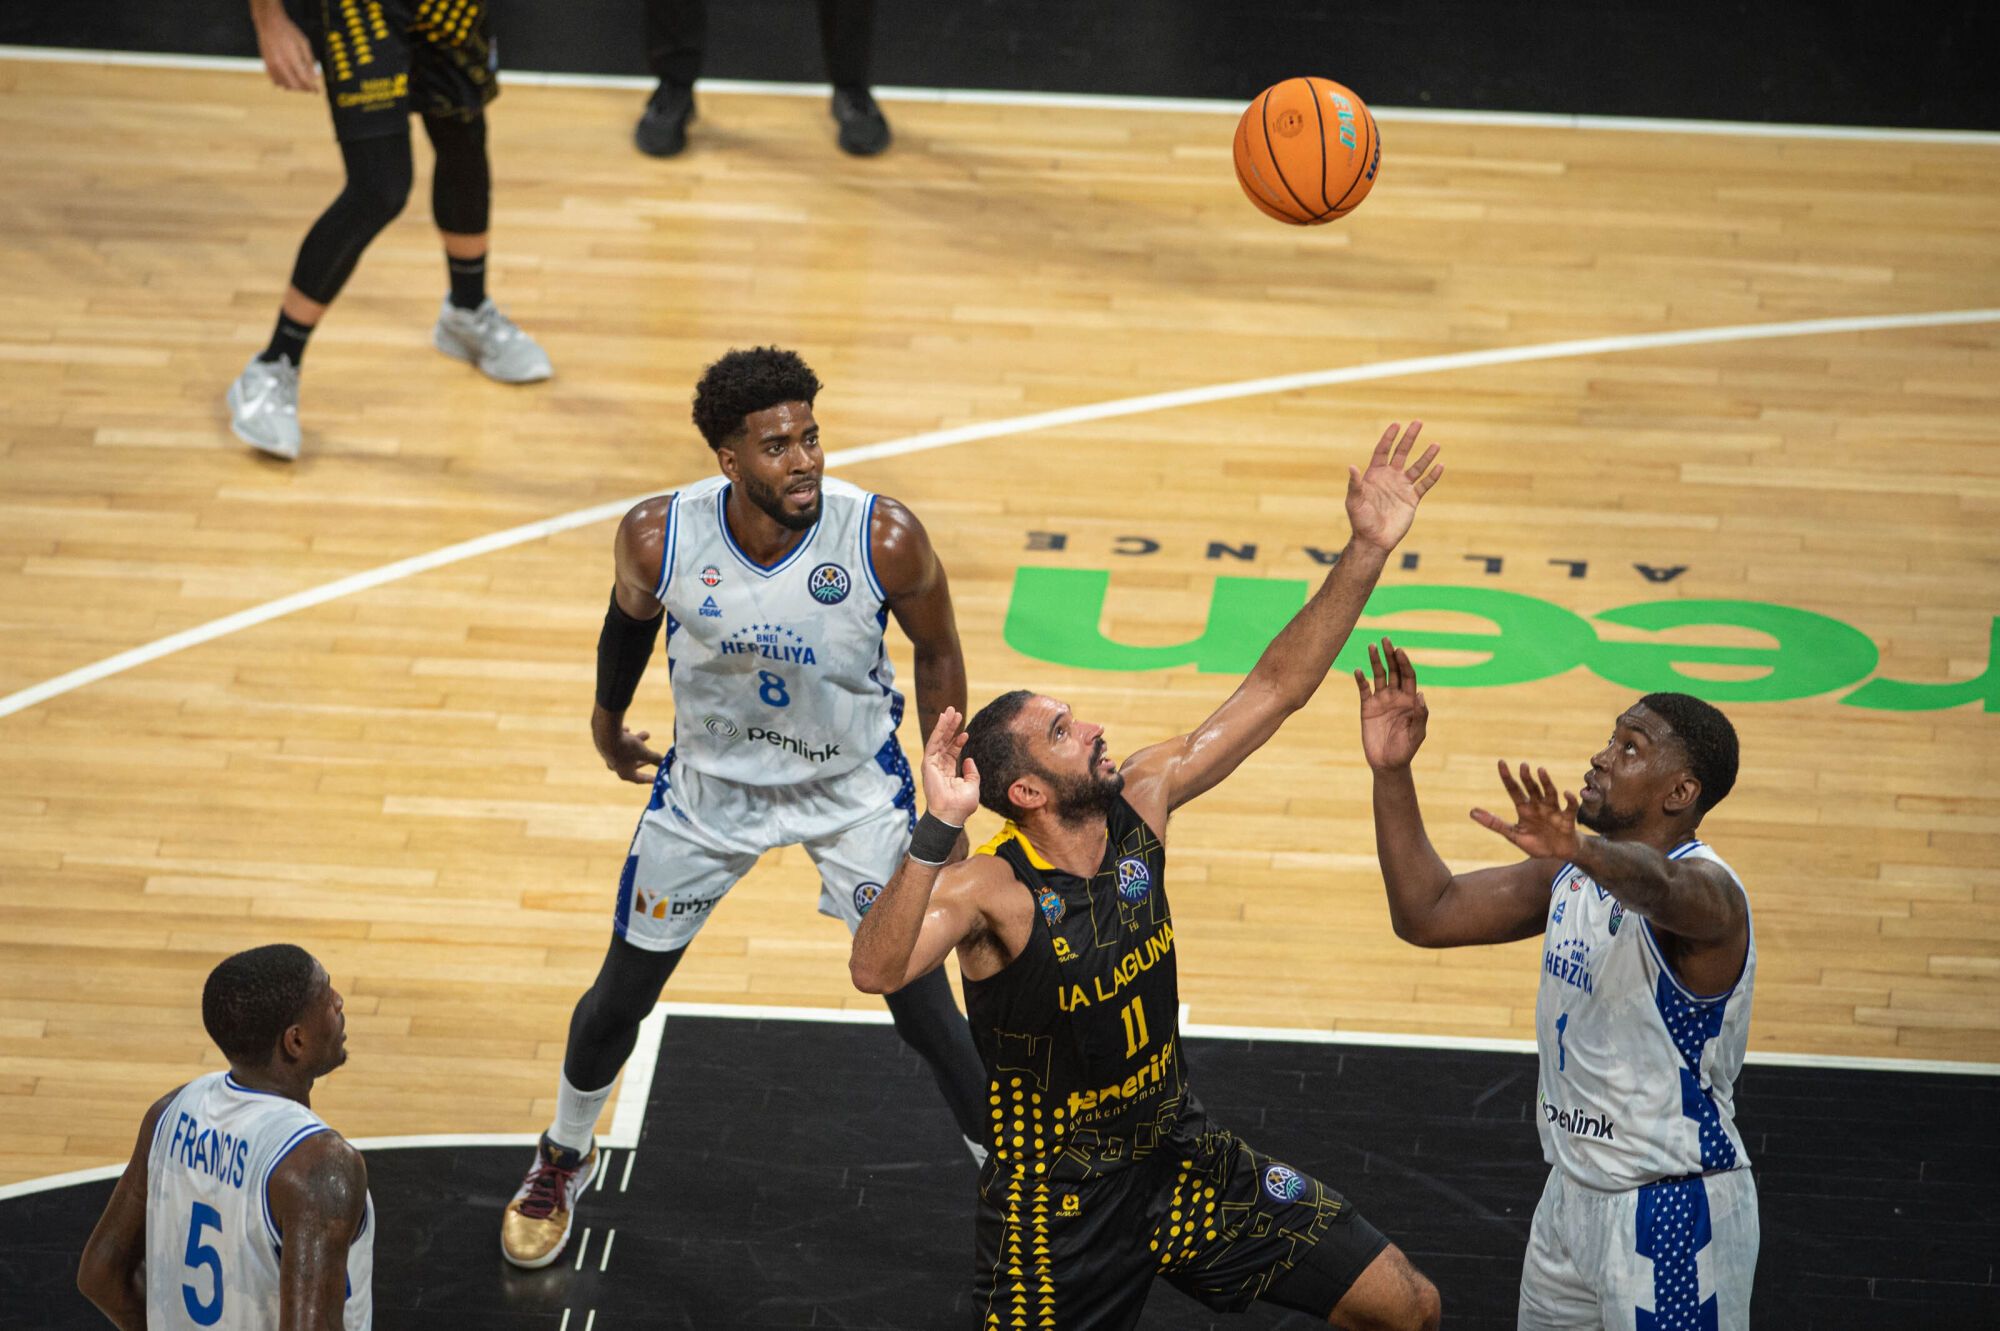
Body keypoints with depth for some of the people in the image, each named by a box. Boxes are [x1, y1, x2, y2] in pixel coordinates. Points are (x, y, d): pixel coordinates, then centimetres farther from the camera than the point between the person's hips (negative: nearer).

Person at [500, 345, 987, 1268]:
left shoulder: (885, 539, -29)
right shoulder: (659, 537, -26)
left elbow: (936, 651, -10)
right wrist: (608, 717, 17)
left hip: (854, 786, -2)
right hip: (710, 783, 2)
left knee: (920, 1000, -3)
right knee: (622, 991, 14)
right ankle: (564, 1158, 43)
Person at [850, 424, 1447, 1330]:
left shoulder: (1140, 803, -7)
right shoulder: (990, 892, -25)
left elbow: (1273, 692, -3)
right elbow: (875, 970, -44)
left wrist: (1366, 552, -10)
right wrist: (938, 829, -55)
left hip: (1179, 1155, 6)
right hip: (1058, 1202, -6)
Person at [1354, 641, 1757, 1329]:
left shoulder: (1706, 887, -19)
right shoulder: (1570, 877, 7)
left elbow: (1658, 886, -44)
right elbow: (1429, 914, 7)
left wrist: (1581, 851, -66)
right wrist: (1391, 772, -4)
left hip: (1674, 1212, -8)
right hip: (1573, 1195, 8)